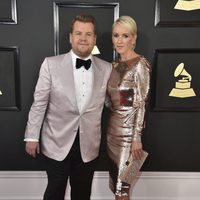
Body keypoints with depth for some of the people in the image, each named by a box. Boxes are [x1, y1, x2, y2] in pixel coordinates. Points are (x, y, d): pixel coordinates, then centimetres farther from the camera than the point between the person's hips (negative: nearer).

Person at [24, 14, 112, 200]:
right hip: (56, 143, -2)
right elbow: (39, 103, -5)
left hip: (88, 145, 2)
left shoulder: (106, 68, -1)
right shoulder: (51, 64, -7)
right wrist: (32, 136, -5)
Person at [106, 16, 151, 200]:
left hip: (129, 127, -7)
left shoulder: (140, 64, -13)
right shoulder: (116, 65, 10)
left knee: (122, 183, 4)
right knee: (115, 174, 17)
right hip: (113, 125, 7)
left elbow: (141, 103, -15)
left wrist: (137, 138, -17)